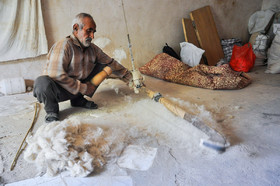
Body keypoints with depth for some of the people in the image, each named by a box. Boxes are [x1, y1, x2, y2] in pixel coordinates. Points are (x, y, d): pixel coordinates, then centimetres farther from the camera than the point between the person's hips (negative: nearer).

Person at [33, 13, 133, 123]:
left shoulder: (93, 49, 2)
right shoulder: (63, 46, -21)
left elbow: (111, 63, 14)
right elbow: (57, 75, -28)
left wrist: (129, 77, 12)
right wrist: (83, 88, -21)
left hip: (79, 89, 7)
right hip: (59, 89, -6)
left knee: (103, 65, 3)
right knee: (43, 82, -40)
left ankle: (78, 100, 9)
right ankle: (51, 110, -4)